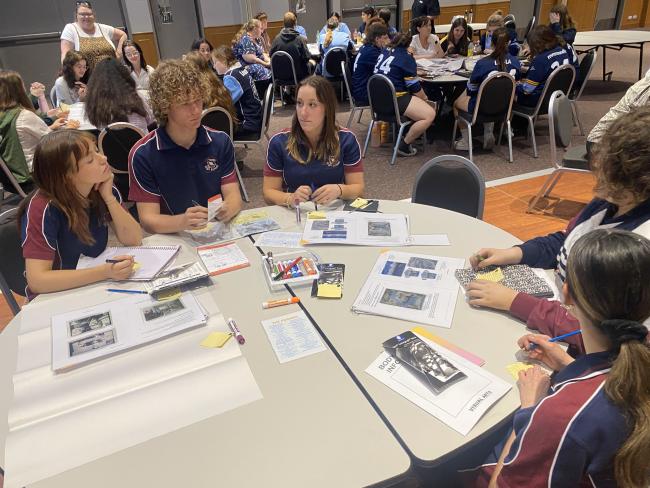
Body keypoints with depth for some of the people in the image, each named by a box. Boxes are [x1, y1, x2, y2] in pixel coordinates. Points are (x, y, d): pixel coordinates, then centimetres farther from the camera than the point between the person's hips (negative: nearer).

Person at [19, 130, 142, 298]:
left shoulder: (103, 190, -6)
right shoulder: (44, 208, -21)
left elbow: (134, 240, -9)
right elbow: (37, 280, -26)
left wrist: (109, 198, -19)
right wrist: (105, 272, -35)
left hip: (97, 289, 5)